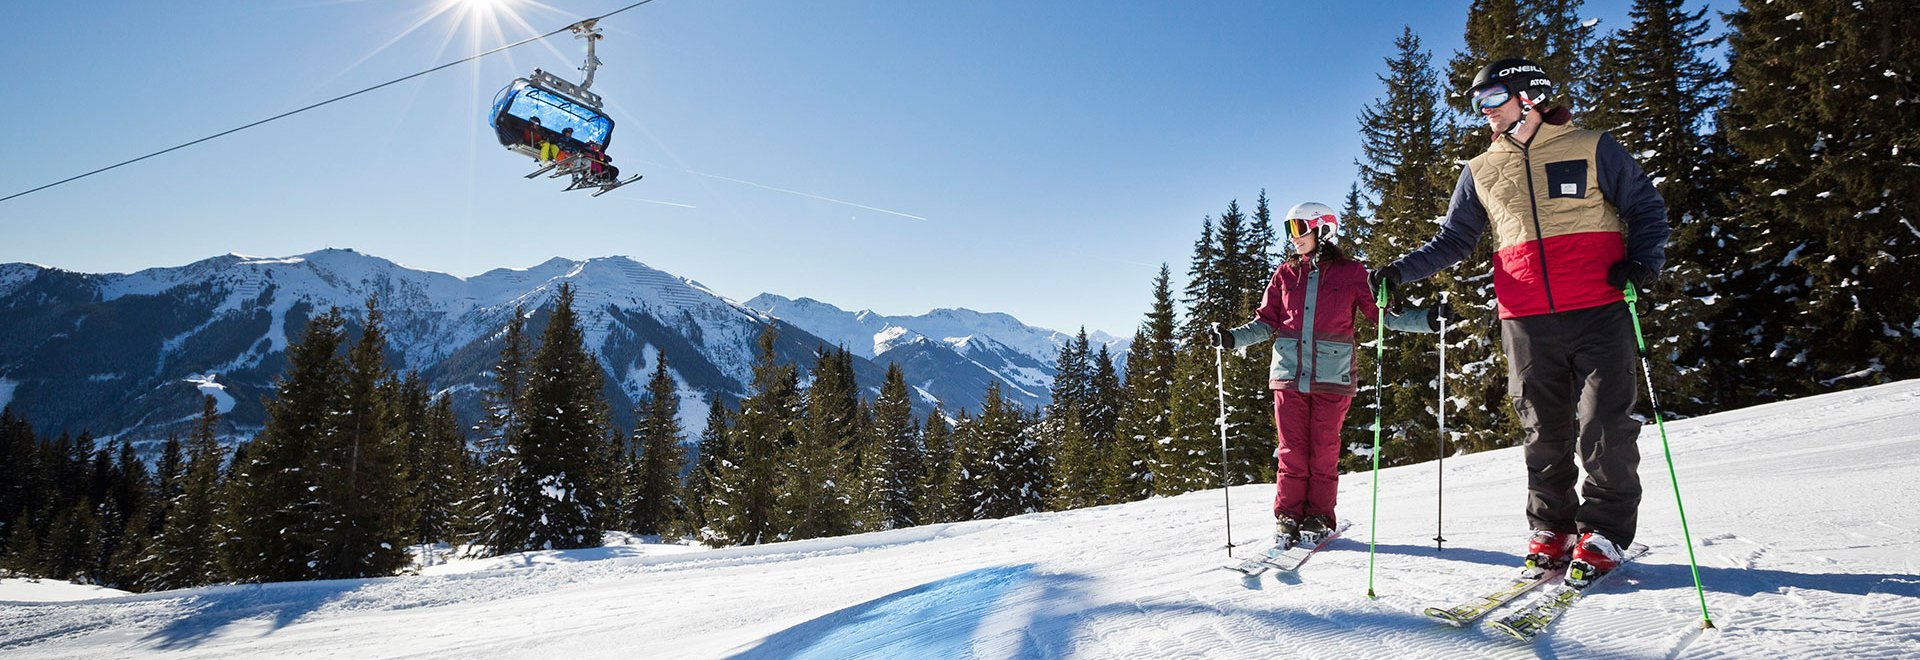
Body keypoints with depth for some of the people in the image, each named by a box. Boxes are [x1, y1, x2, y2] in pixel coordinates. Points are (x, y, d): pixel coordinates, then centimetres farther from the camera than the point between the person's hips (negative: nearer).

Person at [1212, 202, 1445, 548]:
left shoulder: (1351, 273, 3)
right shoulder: (1285, 274, 11)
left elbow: (1381, 313, 3)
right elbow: (1267, 322, 13)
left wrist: (1427, 319, -8)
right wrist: (1233, 338, 0)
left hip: (1331, 377, -2)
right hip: (1289, 374, 2)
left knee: (1324, 450, 1)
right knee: (1292, 450, 0)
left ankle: (1319, 516, 14)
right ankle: (1288, 517, 8)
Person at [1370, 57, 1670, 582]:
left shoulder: (1592, 149, 6)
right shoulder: (1480, 172, 14)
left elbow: (1646, 208, 9)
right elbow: (1453, 241, 16)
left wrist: (1642, 262, -8)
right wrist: (1402, 270, 2)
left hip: (1599, 311, -2)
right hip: (1527, 322, 3)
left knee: (1605, 425, -3)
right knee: (1544, 432, 6)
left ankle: (1603, 532, 10)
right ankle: (1552, 530, 17)